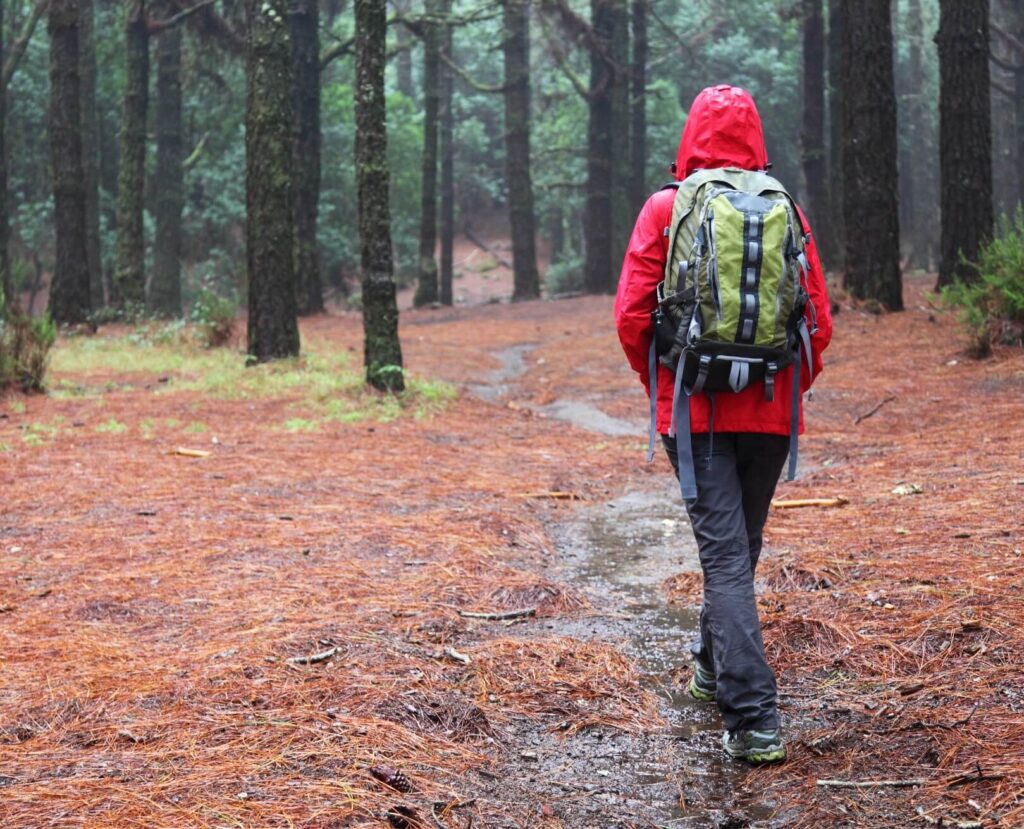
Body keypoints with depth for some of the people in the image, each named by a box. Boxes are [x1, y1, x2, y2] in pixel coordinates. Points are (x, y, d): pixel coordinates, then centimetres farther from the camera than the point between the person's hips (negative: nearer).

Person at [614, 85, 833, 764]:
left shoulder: (664, 210, -3)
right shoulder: (785, 211, 2)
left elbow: (632, 316, -6)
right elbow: (820, 320, 2)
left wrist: (660, 387, 9)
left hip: (696, 411, -2)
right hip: (770, 414, 3)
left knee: (725, 556, -5)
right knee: (742, 546, 21)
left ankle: (753, 720, -14)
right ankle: (714, 666, 41)